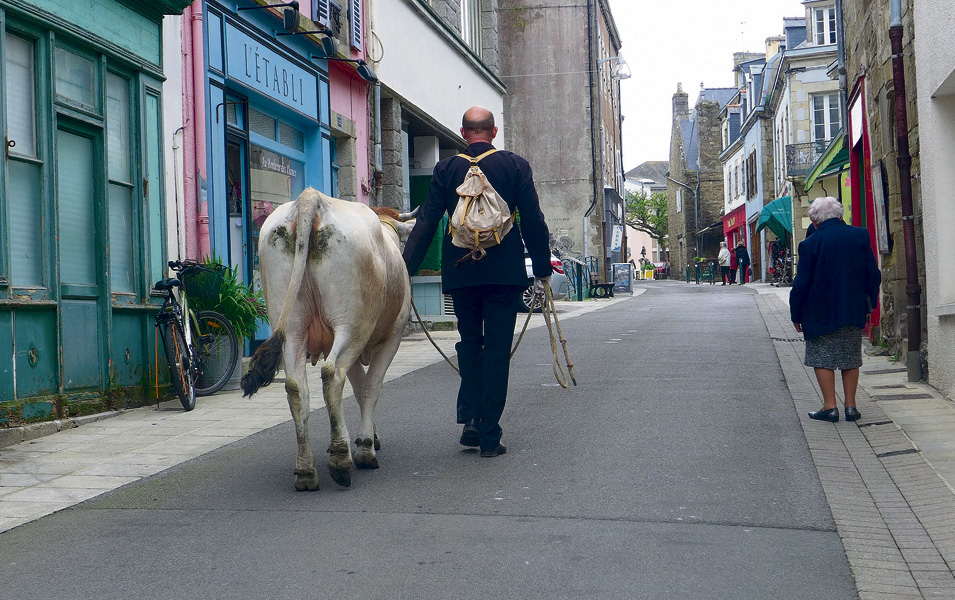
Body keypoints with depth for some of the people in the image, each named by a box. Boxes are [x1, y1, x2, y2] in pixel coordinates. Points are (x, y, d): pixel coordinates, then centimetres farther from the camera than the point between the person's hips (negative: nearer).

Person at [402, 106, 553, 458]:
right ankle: (490, 436, 5)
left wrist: (406, 269, 4)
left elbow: (426, 223, 0)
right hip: (505, 272, -1)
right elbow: (534, 222, -1)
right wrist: (543, 269, 7)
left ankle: (470, 418, 6)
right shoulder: (515, 166, 1)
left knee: (469, 343, 19)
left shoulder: (446, 170, 3)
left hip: (460, 271, 1)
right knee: (497, 349, 4)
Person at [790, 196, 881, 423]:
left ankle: (830, 407, 3)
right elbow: (873, 274, 2)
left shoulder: (810, 244, -12)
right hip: (854, 311, 4)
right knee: (850, 359, 12)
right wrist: (870, 303, 15)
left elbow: (802, 283, -10)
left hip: (821, 314, -4)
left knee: (822, 360, 5)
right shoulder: (860, 235, -1)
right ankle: (850, 406, 13)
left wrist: (796, 315, 1)